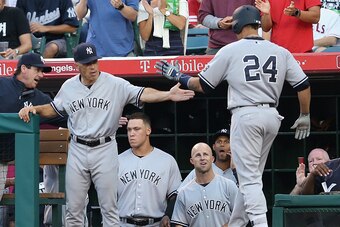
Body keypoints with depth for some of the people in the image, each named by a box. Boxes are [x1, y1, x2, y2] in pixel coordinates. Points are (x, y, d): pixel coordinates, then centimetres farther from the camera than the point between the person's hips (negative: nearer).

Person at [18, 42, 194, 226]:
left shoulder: (116, 85, -7)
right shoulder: (69, 87, 6)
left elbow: (141, 94, -18)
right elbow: (54, 109, 20)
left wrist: (168, 95, -34)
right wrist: (35, 109, 2)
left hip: (105, 149, -3)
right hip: (77, 150, 3)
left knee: (109, 208, 0)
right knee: (73, 208, 7)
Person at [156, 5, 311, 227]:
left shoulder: (230, 51, -1)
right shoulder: (281, 52, 8)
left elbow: (202, 85, 5)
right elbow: (303, 85, 5)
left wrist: (178, 76, 21)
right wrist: (305, 116, 18)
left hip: (246, 115, -5)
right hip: (272, 116, 5)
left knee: (249, 178, -6)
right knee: (251, 176, 16)